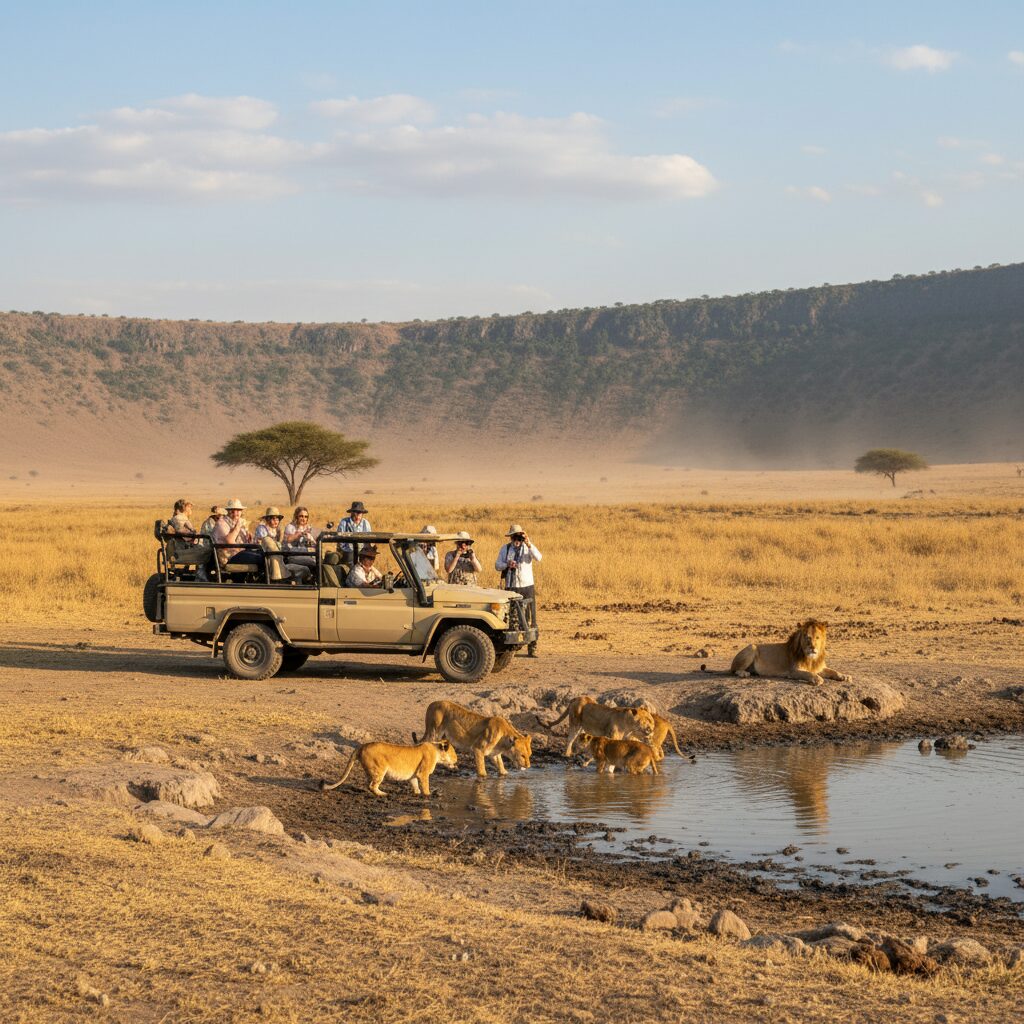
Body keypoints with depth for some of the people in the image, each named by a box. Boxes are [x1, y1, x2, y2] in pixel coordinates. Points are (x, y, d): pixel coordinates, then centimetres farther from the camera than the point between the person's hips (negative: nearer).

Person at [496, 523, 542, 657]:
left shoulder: (528, 547, 3)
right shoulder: (505, 548, 8)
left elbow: (538, 558, -16)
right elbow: (497, 565, 4)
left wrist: (529, 544, -29)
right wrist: (507, 564, -17)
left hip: (527, 587, -1)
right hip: (511, 588, 1)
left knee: (530, 618, -5)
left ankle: (532, 648, -2)